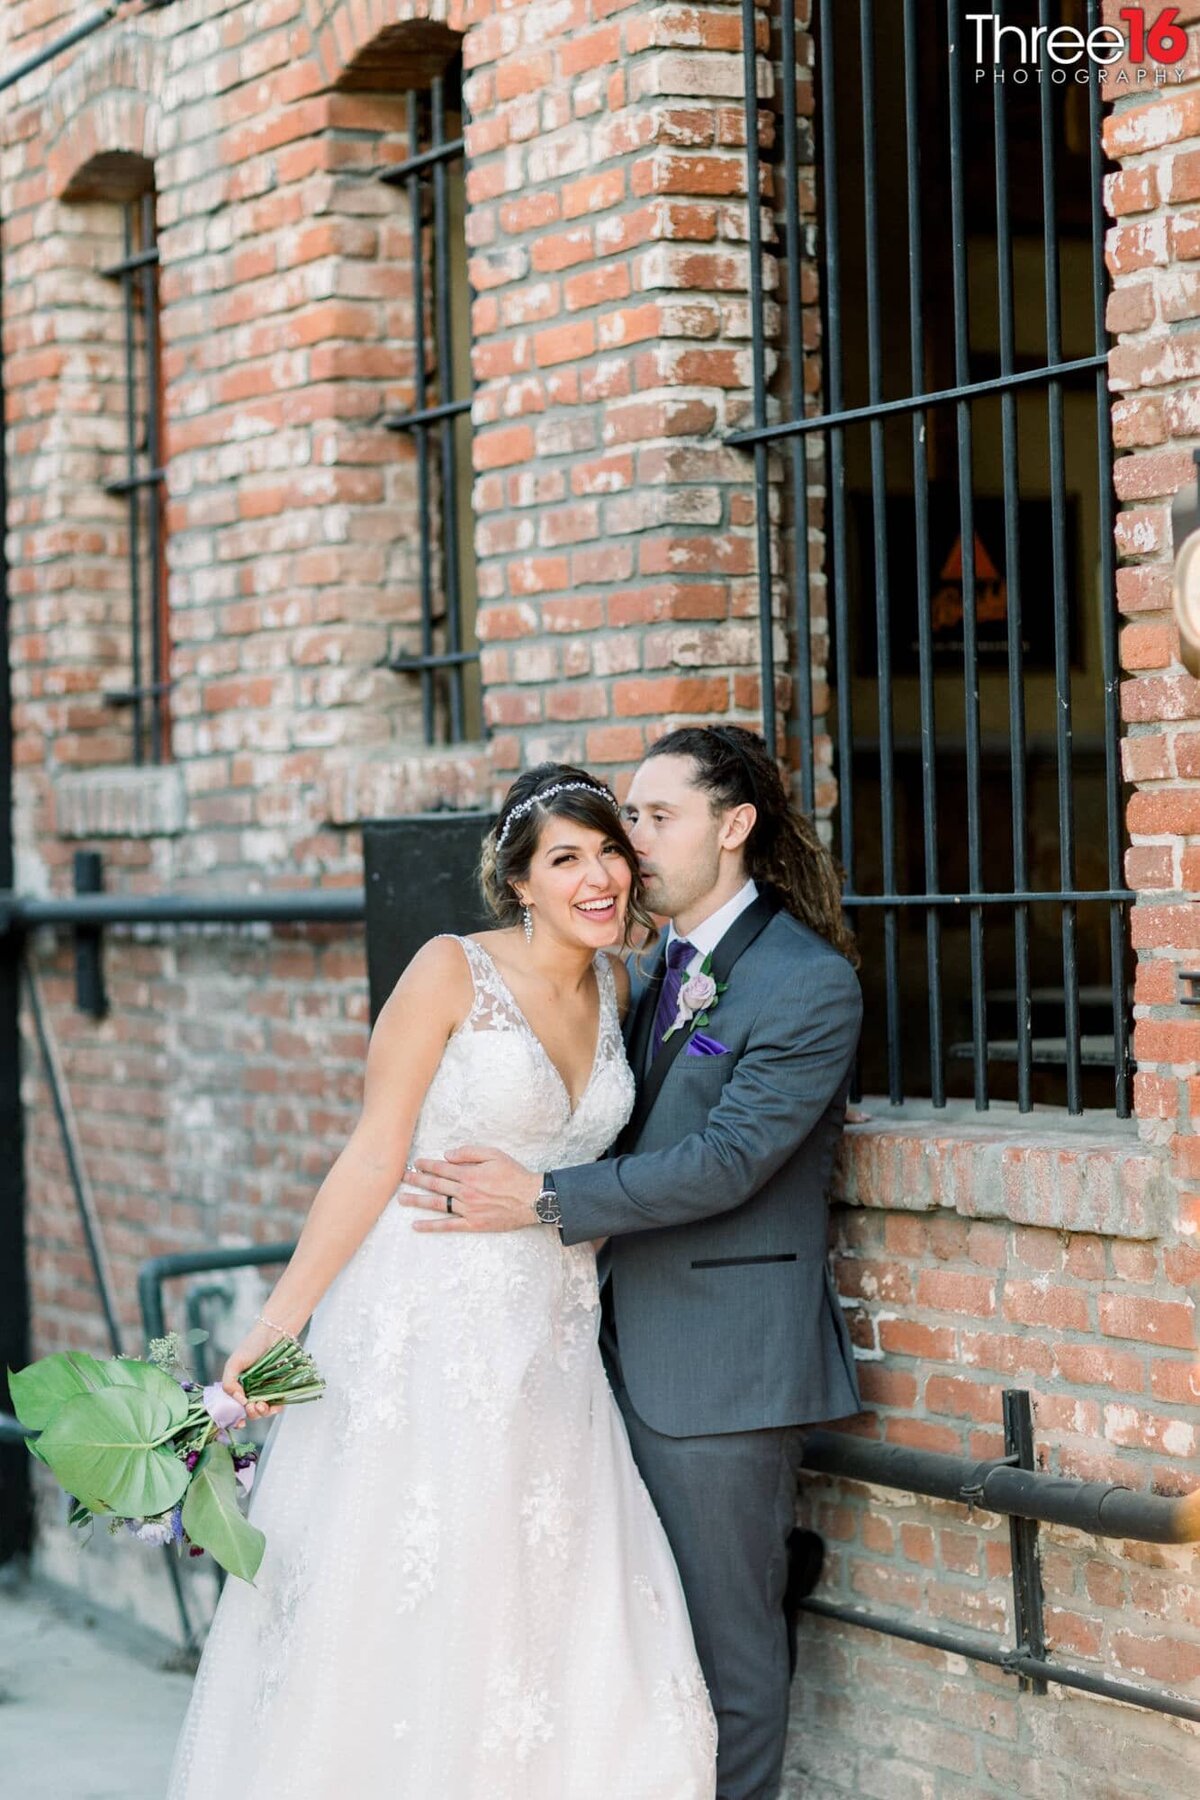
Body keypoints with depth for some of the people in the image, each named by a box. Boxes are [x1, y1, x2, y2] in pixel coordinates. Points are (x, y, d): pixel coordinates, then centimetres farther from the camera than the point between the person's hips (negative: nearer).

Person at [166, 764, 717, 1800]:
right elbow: (375, 1158, -10)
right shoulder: (453, 972, -9)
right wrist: (279, 1319, -13)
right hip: (428, 1330, -5)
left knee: (568, 1627, 2)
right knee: (399, 1614, -1)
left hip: (553, 1351, 5)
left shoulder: (615, 989, 8)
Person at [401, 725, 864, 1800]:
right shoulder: (662, 968, 14)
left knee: (725, 1632, 0)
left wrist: (543, 1197, -23)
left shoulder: (809, 983, -13)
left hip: (726, 1360, -8)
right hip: (639, 1348, 8)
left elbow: (726, 1161, -21)